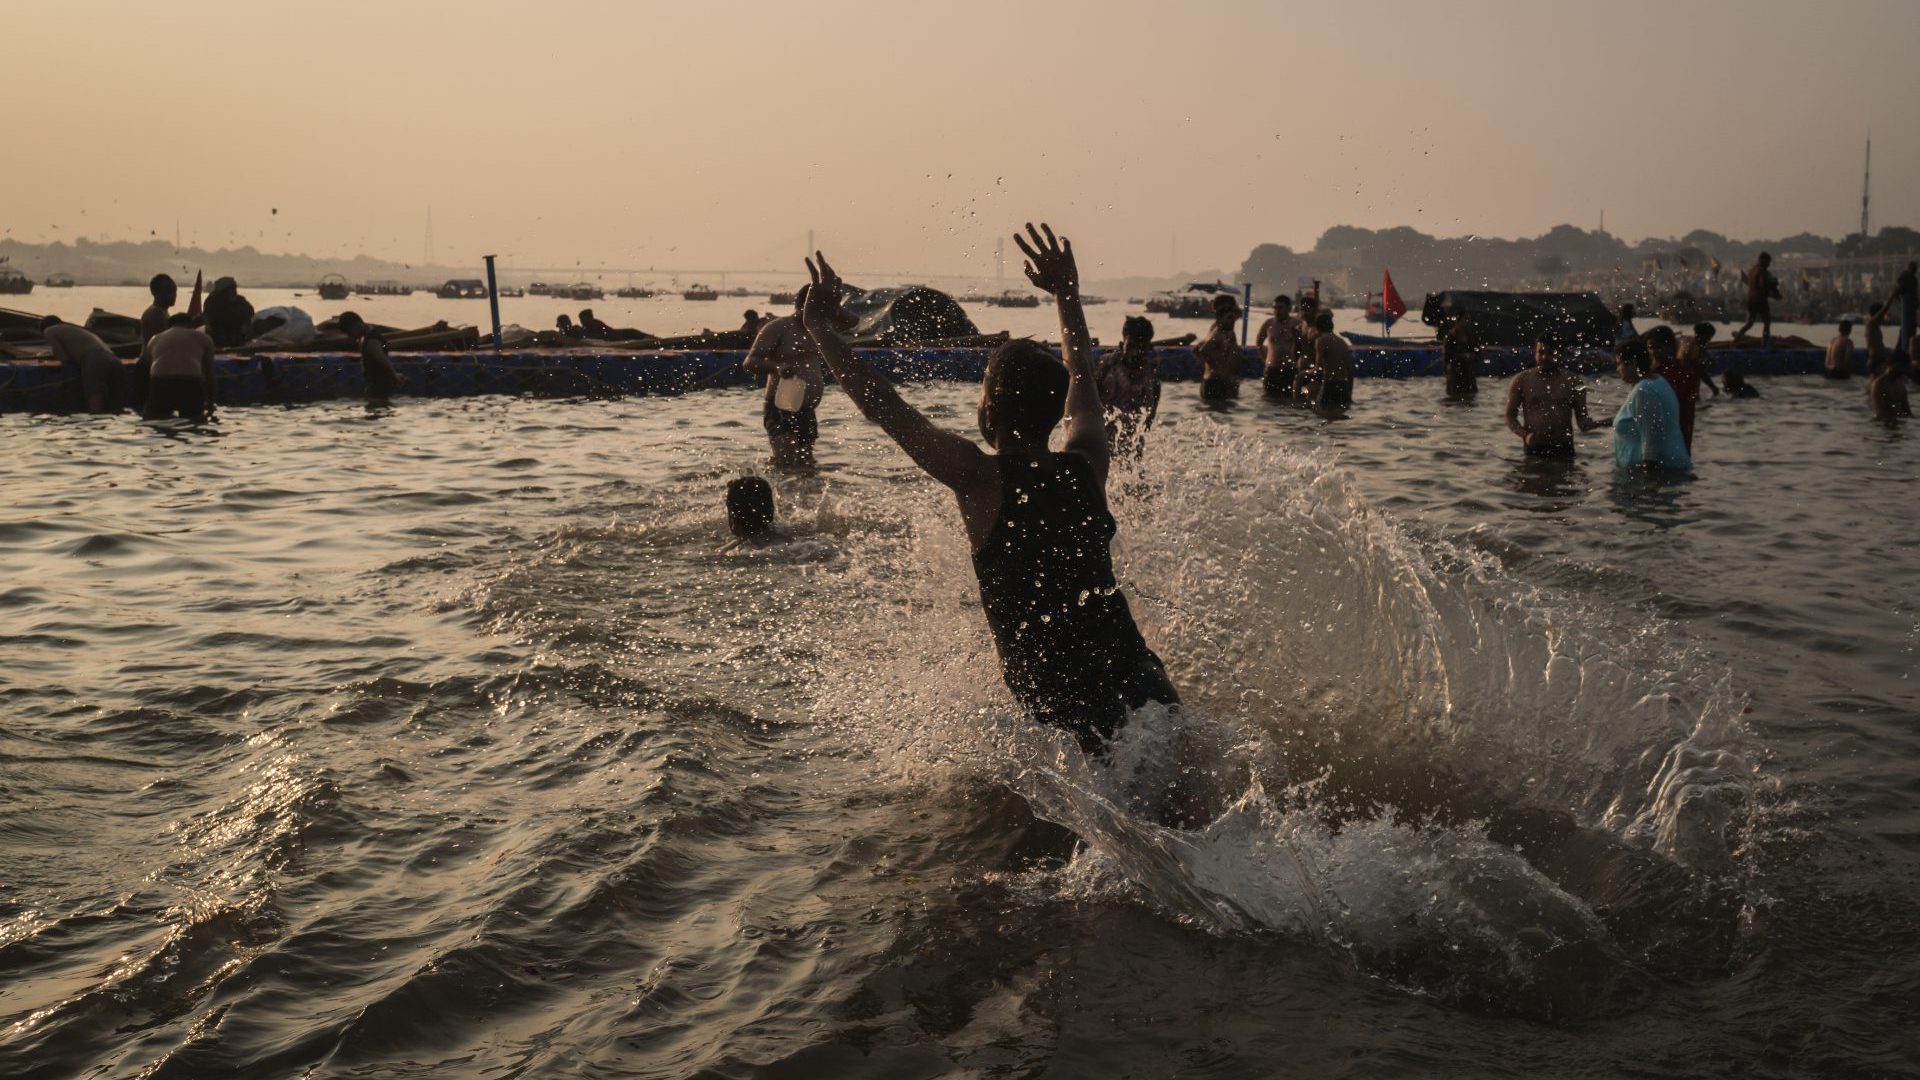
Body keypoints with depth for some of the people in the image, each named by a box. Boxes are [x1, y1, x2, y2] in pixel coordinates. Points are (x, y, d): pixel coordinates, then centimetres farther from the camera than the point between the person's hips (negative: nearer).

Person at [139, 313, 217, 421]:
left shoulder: (155, 339, 29)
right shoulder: (203, 337, 23)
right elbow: (209, 373, 25)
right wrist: (210, 403, 32)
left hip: (160, 382, 1)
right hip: (191, 382, -1)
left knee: (152, 415, 21)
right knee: (195, 416, 19)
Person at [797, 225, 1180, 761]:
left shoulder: (982, 479, -10)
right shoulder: (1086, 468, 4)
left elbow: (886, 408, -6)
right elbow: (1082, 380, 23)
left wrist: (820, 327, 4)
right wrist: (1067, 296, 36)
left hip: (1065, 711, -4)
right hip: (1139, 681, 4)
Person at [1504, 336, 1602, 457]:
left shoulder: (1572, 382, 6)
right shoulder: (1521, 381, 3)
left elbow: (1582, 420, 7)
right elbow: (1510, 416, 4)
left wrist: (1600, 423, -16)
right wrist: (1525, 435, -15)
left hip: (1564, 451, 1)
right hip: (1533, 451, -1)